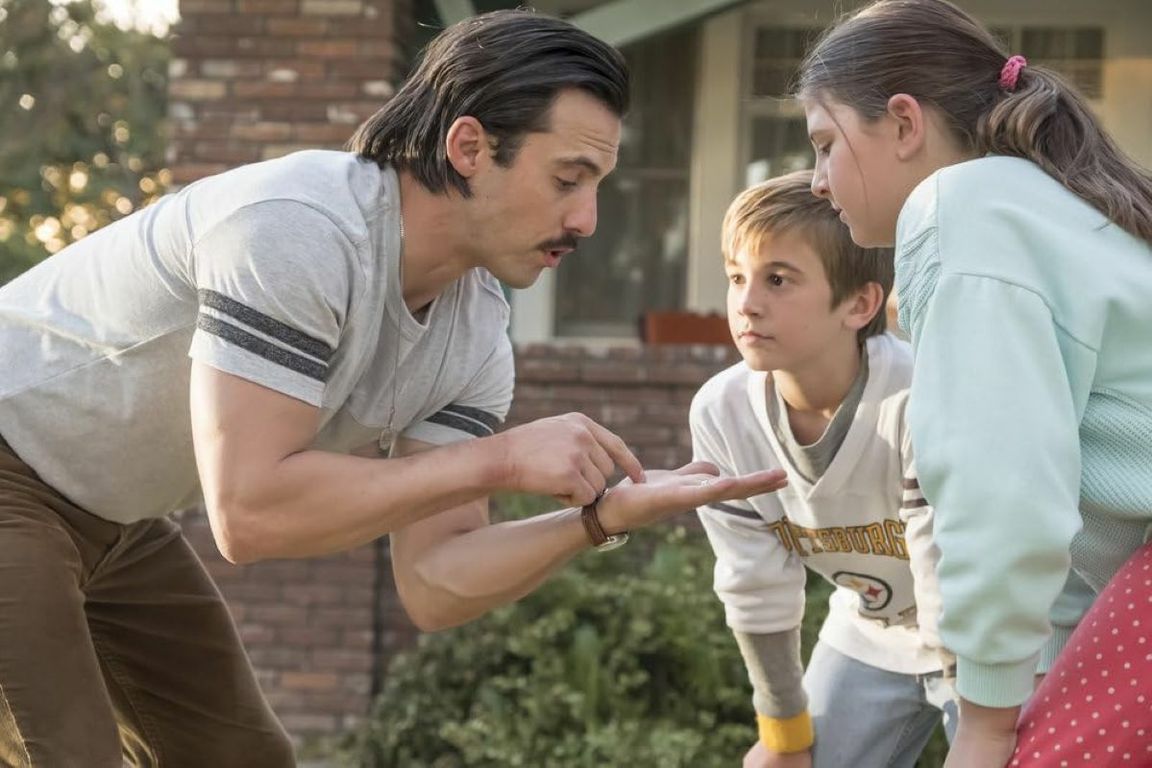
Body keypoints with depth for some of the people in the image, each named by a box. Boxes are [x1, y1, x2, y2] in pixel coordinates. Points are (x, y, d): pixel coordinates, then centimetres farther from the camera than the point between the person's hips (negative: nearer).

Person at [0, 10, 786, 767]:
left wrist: (604, 517, -24)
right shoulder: (301, 226, -32)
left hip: (112, 520, 9)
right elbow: (248, 511, -36)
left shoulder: (474, 334, -8)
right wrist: (500, 461, -31)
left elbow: (432, 583, -8)